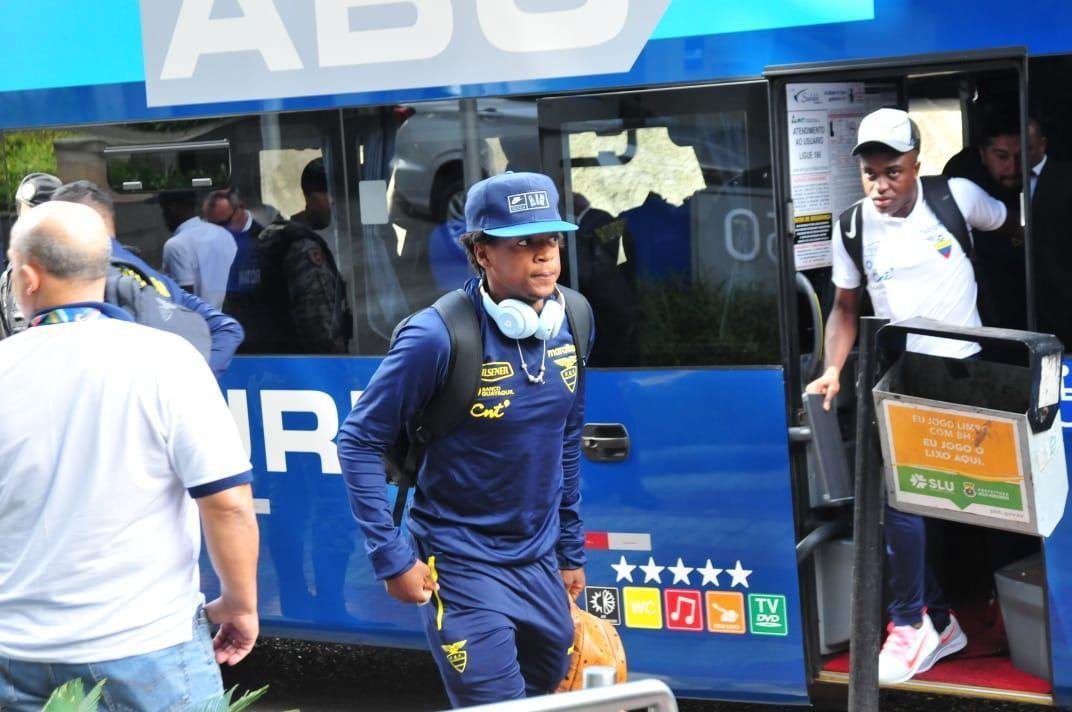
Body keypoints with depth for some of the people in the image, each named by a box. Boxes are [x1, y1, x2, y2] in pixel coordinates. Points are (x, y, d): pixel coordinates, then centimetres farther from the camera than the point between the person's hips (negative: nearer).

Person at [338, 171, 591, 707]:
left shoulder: (567, 326, -1)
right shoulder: (439, 337, -20)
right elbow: (359, 442, -14)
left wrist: (571, 550, 15)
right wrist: (392, 558, -16)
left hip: (540, 564, 6)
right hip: (464, 568, -6)